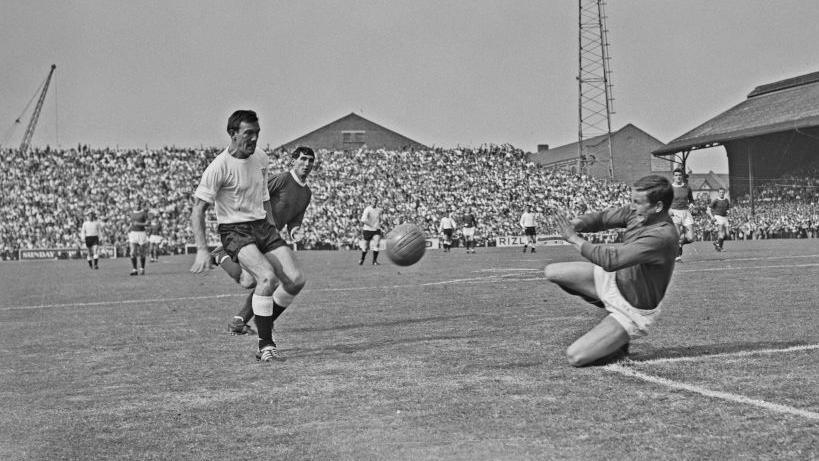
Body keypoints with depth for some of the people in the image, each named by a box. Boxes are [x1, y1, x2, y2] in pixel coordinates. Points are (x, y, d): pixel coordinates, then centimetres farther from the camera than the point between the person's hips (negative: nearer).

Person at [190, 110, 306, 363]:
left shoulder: (261, 158, 7)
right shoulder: (219, 166, -15)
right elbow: (198, 209, -14)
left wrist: (273, 228, 20)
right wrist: (202, 250, -22)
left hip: (262, 226, 7)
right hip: (235, 230, -7)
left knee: (296, 280, -8)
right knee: (267, 277, -29)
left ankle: (264, 325, 16)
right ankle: (265, 346, -19)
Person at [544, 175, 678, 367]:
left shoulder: (663, 236, -35)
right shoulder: (638, 212, -10)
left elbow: (611, 259, -39)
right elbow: (602, 217, 2)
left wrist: (575, 239, -29)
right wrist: (576, 224, -21)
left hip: (633, 311, -8)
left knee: (576, 357, -16)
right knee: (552, 272, 8)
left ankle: (620, 340, 13)